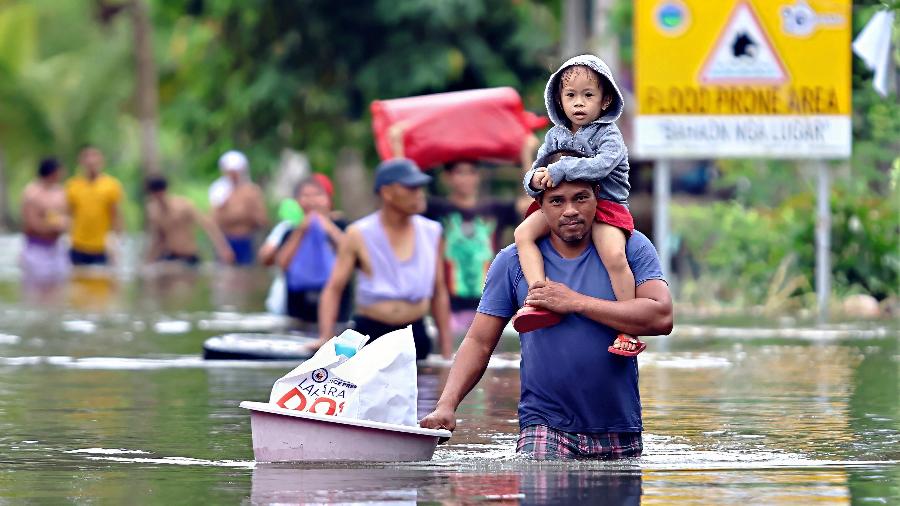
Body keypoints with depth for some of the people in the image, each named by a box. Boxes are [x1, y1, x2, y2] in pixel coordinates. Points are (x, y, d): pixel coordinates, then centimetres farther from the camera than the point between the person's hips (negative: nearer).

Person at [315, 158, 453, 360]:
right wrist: (326, 337, -18)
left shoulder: (431, 233, 5)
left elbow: (439, 293, 12)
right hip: (370, 333, -3)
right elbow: (333, 289, -4)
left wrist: (447, 351, 9)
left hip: (416, 335, 3)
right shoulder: (359, 235, -4)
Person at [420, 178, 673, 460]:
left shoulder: (631, 248, 2)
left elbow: (661, 317, -12)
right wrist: (446, 405, -12)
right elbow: (479, 342, 4)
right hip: (545, 426, -1)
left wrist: (576, 302, -13)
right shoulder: (514, 261, 4)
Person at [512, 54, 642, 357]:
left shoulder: (609, 136, -4)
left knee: (614, 256, -30)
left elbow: (601, 165, -24)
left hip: (605, 205, -5)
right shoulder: (555, 136, 12)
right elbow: (535, 174, 12)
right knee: (524, 233, -19)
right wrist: (536, 180, -14)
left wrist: (558, 171, -29)